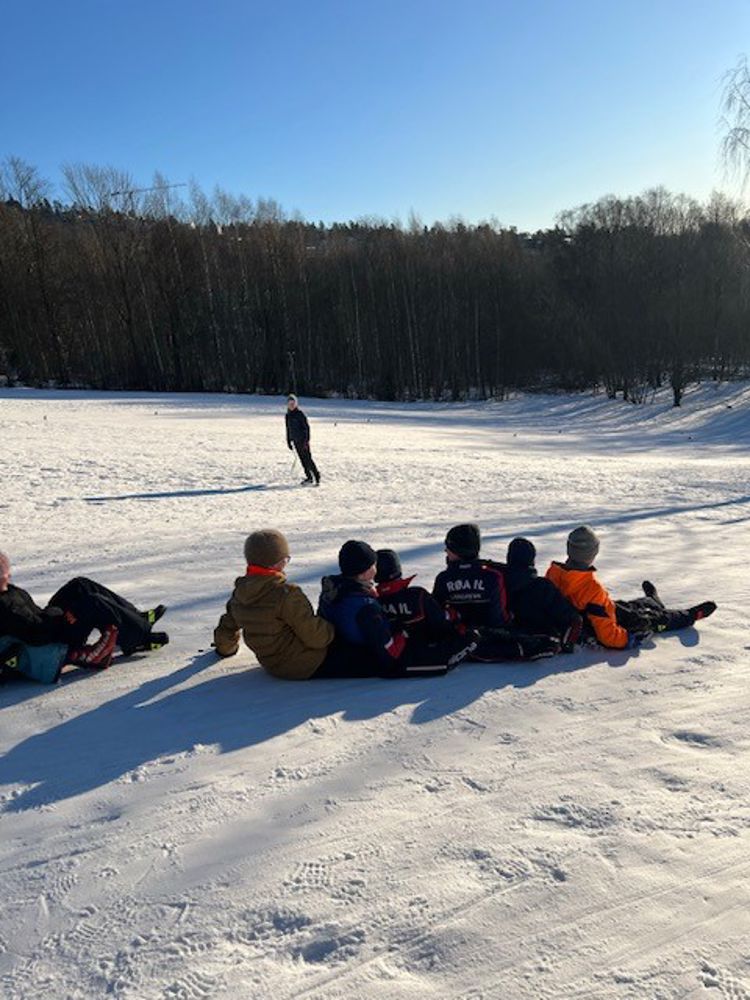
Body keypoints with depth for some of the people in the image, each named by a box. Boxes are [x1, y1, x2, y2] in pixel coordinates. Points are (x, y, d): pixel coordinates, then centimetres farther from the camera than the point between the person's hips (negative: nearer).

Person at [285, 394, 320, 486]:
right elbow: (288, 429, 19)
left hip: (303, 440, -7)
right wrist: (289, 441, 17)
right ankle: (308, 477, 16)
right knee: (302, 459, 9)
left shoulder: (300, 414, -9)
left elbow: (307, 427, -11)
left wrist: (307, 440, -17)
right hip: (295, 441, 7)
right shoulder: (288, 415, 10)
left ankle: (317, 478, -8)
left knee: (308, 459, -10)